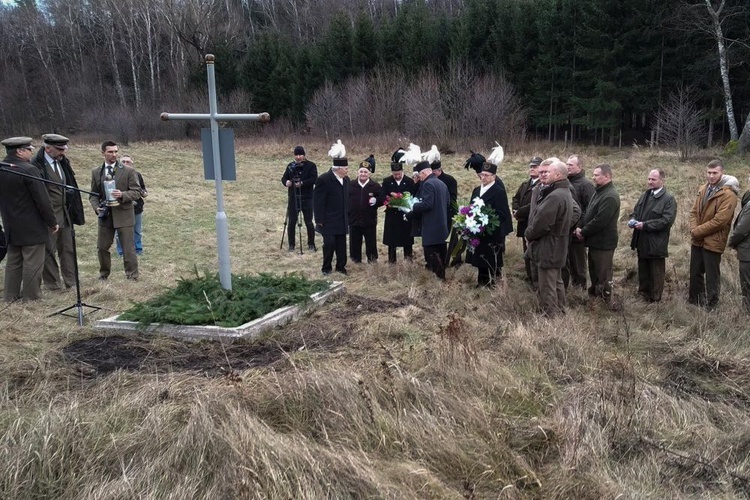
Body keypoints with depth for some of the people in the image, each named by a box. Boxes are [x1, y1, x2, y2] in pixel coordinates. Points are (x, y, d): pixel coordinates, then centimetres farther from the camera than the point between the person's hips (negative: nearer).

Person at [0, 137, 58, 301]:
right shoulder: (28, 170, -19)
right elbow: (42, 200, -17)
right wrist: (52, 221, -8)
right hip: (32, 226, -7)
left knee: (13, 260, 17)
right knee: (32, 262, 2)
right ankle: (31, 295, 9)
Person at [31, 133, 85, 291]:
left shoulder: (63, 162, 9)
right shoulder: (36, 166, -15)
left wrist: (77, 211, 12)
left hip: (65, 213, 7)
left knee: (68, 249, 11)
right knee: (48, 250, 7)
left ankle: (71, 280, 19)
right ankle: (52, 283, 18)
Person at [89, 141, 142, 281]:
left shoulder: (128, 170, -3)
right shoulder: (96, 172, 7)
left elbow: (137, 192, -4)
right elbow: (93, 194, 12)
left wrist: (122, 195, -22)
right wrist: (96, 207, -7)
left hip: (124, 215, -3)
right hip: (105, 215, 4)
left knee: (128, 248, 0)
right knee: (102, 247, 12)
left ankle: (132, 276, 10)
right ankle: (104, 274, 30)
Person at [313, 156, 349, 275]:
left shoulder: (346, 180, 8)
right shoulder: (323, 180, -14)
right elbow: (318, 201, -13)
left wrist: (348, 216, 14)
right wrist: (319, 220, -15)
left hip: (342, 220, 6)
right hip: (328, 220, -6)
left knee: (341, 245, 9)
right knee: (329, 244, -3)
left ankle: (341, 266, 21)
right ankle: (326, 268, 13)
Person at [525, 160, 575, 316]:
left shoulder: (554, 196, -24)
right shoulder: (566, 193, 10)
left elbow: (541, 223, -25)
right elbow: (575, 214, 20)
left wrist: (528, 234, -7)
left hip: (548, 248, -11)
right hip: (558, 246, 11)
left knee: (546, 287, -2)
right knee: (557, 282, 20)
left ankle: (549, 317, 6)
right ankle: (559, 313, 31)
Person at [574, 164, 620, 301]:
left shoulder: (610, 196, -22)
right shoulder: (599, 192, 11)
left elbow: (599, 221, -26)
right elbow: (589, 212, 15)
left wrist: (583, 232, -15)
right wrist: (580, 227, 0)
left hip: (603, 243, -10)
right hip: (595, 240, 10)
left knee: (603, 274, 2)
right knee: (593, 270, 21)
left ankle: (604, 301, 13)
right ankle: (594, 294, 36)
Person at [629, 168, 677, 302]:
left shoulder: (669, 199, -13)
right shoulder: (645, 195, 10)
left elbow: (667, 220, -21)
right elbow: (635, 211, 19)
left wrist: (645, 225, -23)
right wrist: (633, 219, -5)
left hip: (656, 244, -7)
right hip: (642, 241, 7)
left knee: (656, 273, 7)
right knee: (643, 270, 20)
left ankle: (655, 299, 19)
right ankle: (643, 295, 35)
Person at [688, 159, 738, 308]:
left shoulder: (728, 195, -16)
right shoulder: (703, 189, 9)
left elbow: (719, 221, -22)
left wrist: (697, 231, -16)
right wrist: (694, 229, -8)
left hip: (713, 242, -7)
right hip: (697, 240, 7)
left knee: (711, 276, 5)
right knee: (695, 273, 18)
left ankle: (710, 305, 18)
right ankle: (694, 300, 34)